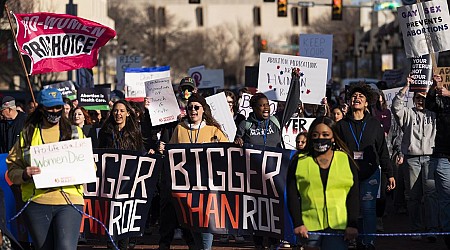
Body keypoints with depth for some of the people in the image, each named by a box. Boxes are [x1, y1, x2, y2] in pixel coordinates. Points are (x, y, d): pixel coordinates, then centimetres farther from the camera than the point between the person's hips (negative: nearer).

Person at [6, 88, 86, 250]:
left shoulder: (75, 133, 14)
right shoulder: (27, 135, 12)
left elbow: (90, 166, 15)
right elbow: (12, 169, 9)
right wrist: (24, 175, -14)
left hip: (69, 201, -1)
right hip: (37, 202, 1)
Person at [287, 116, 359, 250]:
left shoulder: (346, 160, 9)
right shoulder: (299, 162, 8)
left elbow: (353, 195, 5)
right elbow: (292, 195, 4)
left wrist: (352, 224, -5)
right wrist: (297, 223, -7)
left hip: (339, 226, -1)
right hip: (309, 226, 1)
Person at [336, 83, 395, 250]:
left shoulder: (374, 124, 6)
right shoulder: (342, 125, 7)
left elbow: (383, 151, 6)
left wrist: (389, 174, 3)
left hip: (370, 173, -1)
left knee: (368, 209, -8)